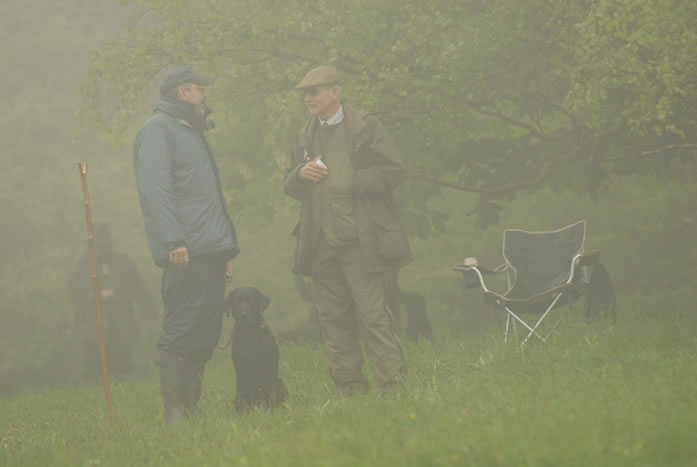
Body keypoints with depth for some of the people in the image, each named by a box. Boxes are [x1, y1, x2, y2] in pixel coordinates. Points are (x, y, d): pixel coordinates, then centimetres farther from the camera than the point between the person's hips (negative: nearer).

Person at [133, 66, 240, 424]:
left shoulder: (194, 133, 26)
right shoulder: (158, 129, -3)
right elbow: (155, 189, -16)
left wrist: (226, 248, 25)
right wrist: (174, 241, -24)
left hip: (211, 252, 9)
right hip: (186, 254, -9)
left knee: (207, 334, 6)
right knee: (181, 330, -11)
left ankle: (191, 407, 10)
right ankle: (174, 411, -11)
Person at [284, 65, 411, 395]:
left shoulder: (366, 126, 2)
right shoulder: (306, 137, 19)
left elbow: (392, 172, -4)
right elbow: (290, 188, 21)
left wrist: (351, 182, -12)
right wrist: (300, 174, -1)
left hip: (360, 241, -6)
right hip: (321, 244, 6)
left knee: (373, 315, -9)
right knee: (333, 319, 5)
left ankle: (393, 384, -7)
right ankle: (350, 390, 10)